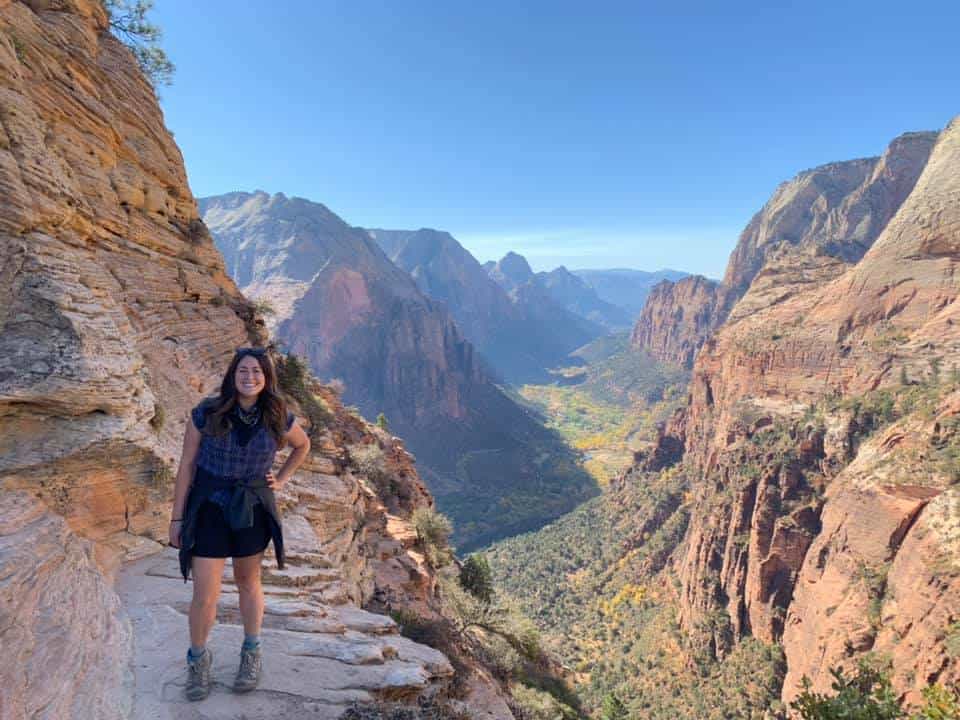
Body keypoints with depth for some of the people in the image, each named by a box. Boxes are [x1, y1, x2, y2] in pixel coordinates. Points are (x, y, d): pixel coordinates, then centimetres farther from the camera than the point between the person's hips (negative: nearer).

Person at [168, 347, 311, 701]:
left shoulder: (278, 418, -10)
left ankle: (252, 653, 40)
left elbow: (303, 444, 11)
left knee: (248, 582, 18)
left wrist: (281, 480, 1)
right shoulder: (206, 414, -15)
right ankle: (198, 658, 32)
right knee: (205, 596, 2)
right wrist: (177, 518, -3)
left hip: (253, 509, 1)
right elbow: (187, 464, -6)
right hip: (209, 508, -1)